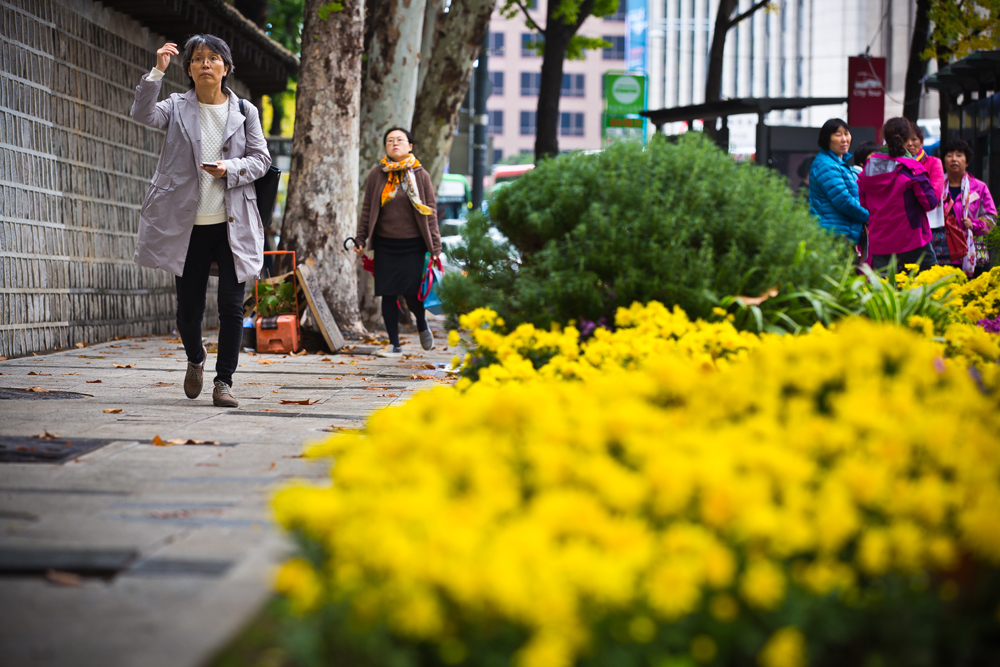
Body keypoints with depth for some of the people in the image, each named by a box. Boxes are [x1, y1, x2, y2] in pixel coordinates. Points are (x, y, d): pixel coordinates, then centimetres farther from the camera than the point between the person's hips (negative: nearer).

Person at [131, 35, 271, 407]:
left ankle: (224, 380, 5)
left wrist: (231, 169, -13)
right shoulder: (177, 108, 6)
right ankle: (195, 359, 35)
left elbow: (261, 158, 6)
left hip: (232, 223, 0)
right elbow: (143, 114, -12)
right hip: (188, 224, 0)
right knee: (188, 307, 5)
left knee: (232, 306, -6)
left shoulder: (244, 111, 8)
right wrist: (157, 71, -22)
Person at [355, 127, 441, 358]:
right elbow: (367, 209, 11)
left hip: (413, 244, -2)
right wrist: (360, 239, 7)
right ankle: (394, 344, 12)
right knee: (388, 294, 2)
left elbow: (430, 211, 3)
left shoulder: (420, 175, 2)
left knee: (411, 292, -11)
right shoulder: (376, 174, 5)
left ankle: (422, 324, 21)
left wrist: (435, 245, 0)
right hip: (385, 244, 2)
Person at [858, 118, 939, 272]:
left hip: (878, 243, 4)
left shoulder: (868, 167, 3)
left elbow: (863, 203, 12)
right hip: (910, 240, -4)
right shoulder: (912, 169, -12)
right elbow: (930, 202, -11)